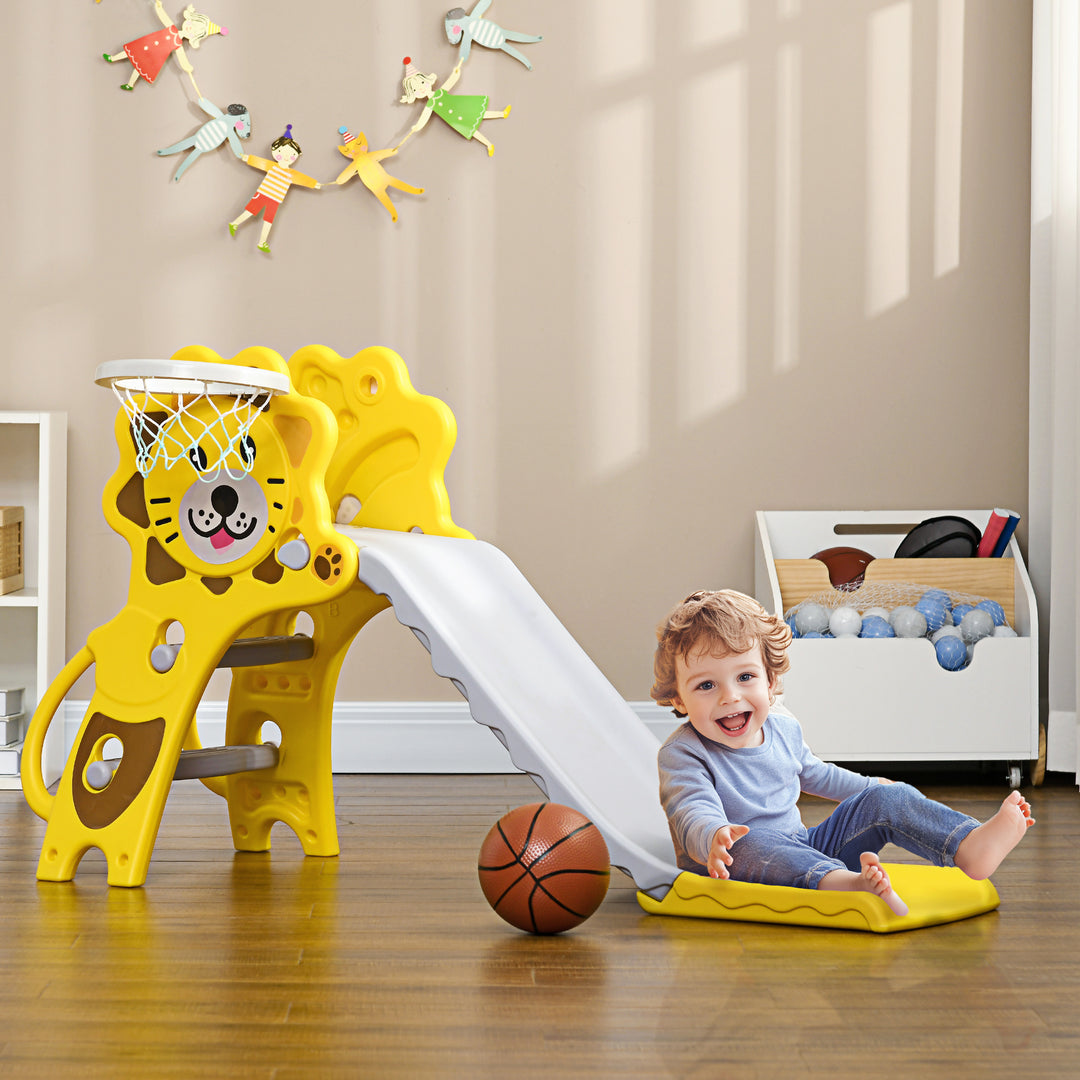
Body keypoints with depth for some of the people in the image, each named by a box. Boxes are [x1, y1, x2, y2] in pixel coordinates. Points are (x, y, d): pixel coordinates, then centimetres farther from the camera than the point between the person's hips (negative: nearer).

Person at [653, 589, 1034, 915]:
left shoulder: (783, 728, 7)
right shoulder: (681, 755, -16)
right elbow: (694, 815, -32)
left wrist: (870, 786, 38)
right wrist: (714, 838, -55)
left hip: (806, 850, 7)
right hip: (735, 869, -7)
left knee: (885, 799, -6)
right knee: (751, 842, -41)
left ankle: (971, 845, -33)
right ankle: (846, 883, -70)